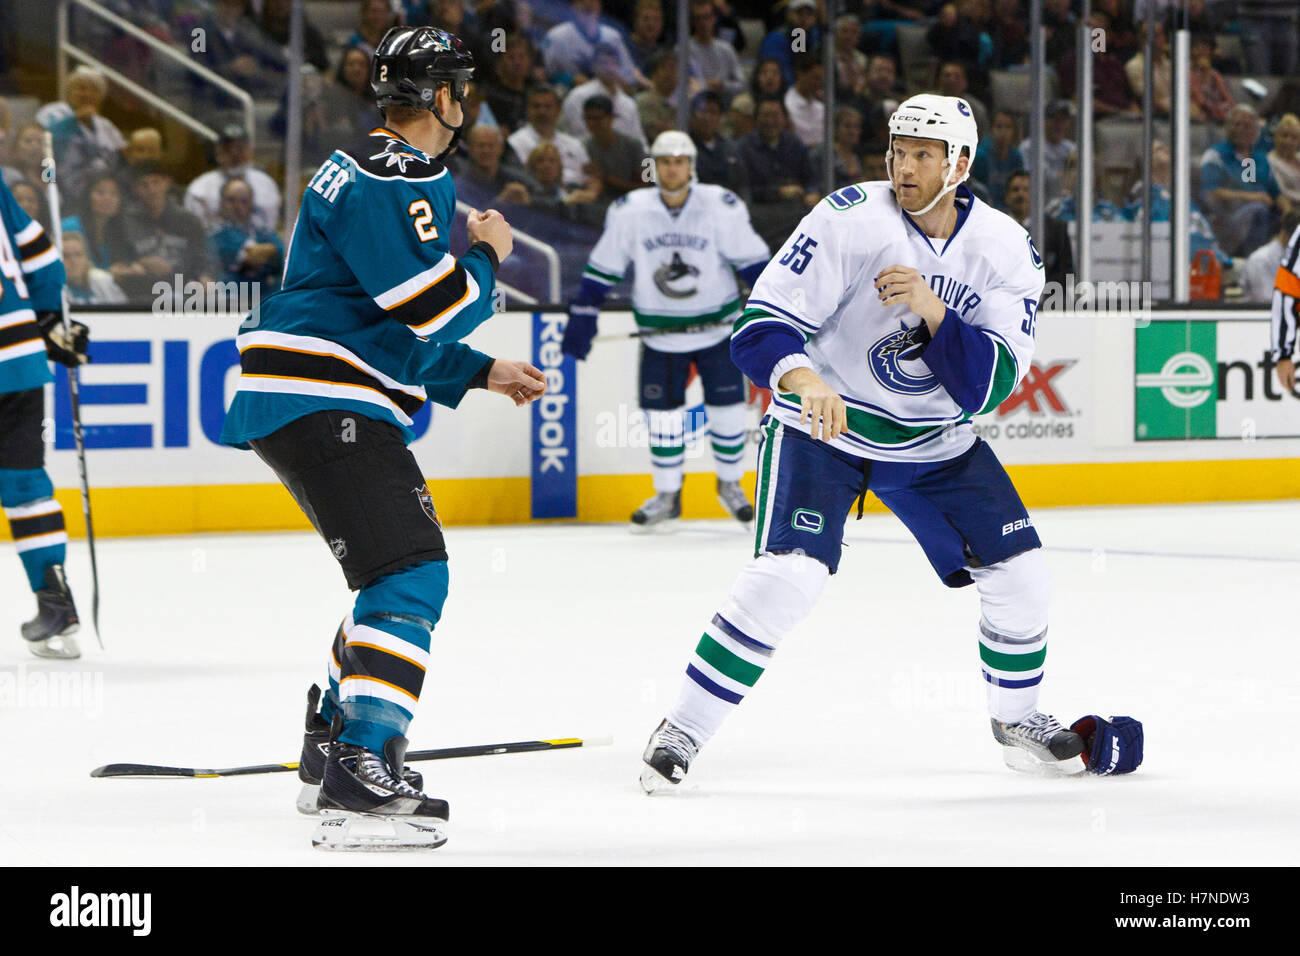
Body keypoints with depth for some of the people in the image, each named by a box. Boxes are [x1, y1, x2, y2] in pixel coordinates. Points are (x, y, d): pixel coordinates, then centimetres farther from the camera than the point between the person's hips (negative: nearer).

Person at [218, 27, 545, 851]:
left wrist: (479, 374, 24)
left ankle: (333, 752, 29)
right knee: (409, 573, -20)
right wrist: (487, 256, -2)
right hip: (319, 405, -11)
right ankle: (364, 773, -32)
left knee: (404, 569, 22)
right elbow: (435, 307, -20)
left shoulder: (385, 172, 22)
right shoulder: (394, 179, -14)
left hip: (329, 404, 11)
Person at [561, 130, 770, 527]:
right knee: (663, 413, 0)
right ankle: (667, 495, 15)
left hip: (717, 326, -1)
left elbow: (753, 260, -4)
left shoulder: (721, 207, -11)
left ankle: (730, 484, 23)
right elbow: (602, 269, 1)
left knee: (727, 408, 1)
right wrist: (582, 318, -2)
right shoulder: (630, 211, -8)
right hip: (660, 333, 1)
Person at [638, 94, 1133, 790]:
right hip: (823, 423, -4)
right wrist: (804, 379, -44)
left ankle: (1017, 719, 25)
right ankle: (681, 732, -13)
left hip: (935, 441, 4)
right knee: (788, 574, -23)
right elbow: (761, 325, -24)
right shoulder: (851, 220, -19)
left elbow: (988, 386, -16)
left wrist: (931, 309, -30)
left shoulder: (1006, 251, -9)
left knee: (1019, 572, -1)